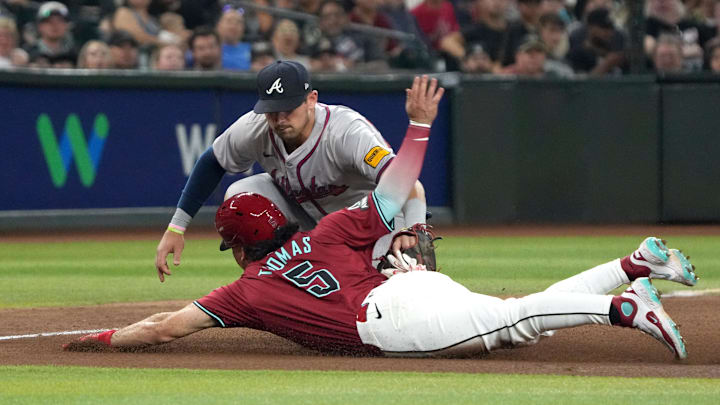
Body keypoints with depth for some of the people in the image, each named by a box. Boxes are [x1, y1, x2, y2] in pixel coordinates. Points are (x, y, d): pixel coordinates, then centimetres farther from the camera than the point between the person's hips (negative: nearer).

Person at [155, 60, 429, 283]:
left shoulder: (348, 131, -39)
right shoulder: (254, 129, -23)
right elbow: (211, 163, -2)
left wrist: (411, 230, -72)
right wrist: (176, 228, -6)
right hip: (304, 208, 5)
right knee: (239, 195, -20)